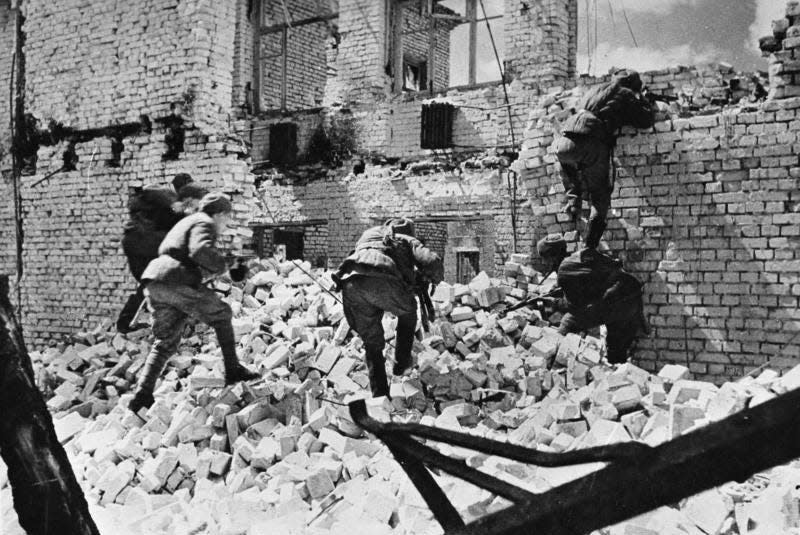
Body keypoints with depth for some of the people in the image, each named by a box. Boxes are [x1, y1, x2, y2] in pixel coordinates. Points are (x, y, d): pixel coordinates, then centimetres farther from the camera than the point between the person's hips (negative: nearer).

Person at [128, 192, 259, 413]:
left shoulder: (188, 222, 31)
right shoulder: (204, 223, 1)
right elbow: (200, 251, -19)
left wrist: (208, 271, 28)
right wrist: (221, 265, -3)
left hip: (154, 281, 9)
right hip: (176, 282, -9)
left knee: (165, 343, 14)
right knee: (221, 314, 8)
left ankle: (142, 395, 8)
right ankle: (232, 369, 8)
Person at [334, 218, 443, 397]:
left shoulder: (369, 233, 41)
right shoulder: (408, 240, 28)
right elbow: (433, 262, 11)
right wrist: (435, 280, 33)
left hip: (350, 283, 4)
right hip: (382, 281, -4)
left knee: (372, 343, 19)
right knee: (408, 311, 30)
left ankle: (379, 396, 17)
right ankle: (401, 363, 26)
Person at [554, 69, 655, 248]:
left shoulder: (594, 90, 30)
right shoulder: (626, 95, 15)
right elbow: (646, 121, 17)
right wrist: (641, 99, 32)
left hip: (563, 143, 4)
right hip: (592, 145, -4)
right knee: (600, 194, 14)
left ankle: (573, 199, 27)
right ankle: (590, 244, 8)